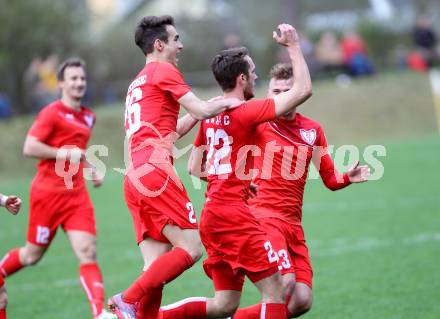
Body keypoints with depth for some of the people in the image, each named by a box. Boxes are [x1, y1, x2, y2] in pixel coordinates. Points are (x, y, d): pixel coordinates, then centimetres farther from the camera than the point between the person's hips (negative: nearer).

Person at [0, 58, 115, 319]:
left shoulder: (88, 117, 14)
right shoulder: (52, 113, -8)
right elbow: (29, 148, -17)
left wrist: (92, 169, 15)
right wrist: (65, 154, -19)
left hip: (77, 194, 5)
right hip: (48, 192, -5)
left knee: (88, 253, -11)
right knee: (33, 254, 8)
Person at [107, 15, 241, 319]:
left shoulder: (138, 82, 27)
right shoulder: (164, 71, 0)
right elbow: (202, 110, -5)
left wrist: (205, 109, 27)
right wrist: (227, 103, 11)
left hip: (135, 177, 9)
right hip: (155, 172, -9)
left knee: (157, 265, 3)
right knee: (191, 247, -10)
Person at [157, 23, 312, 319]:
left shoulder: (211, 115, 15)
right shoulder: (246, 112, -9)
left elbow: (195, 168, 22)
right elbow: (303, 90, -12)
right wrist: (294, 46, -3)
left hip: (212, 214, 9)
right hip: (233, 214, -9)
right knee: (274, 290, -5)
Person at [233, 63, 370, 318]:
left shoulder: (312, 130, 12)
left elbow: (330, 179, 17)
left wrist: (349, 177, -4)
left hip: (293, 223, 6)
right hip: (263, 215, -6)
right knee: (285, 283, -25)